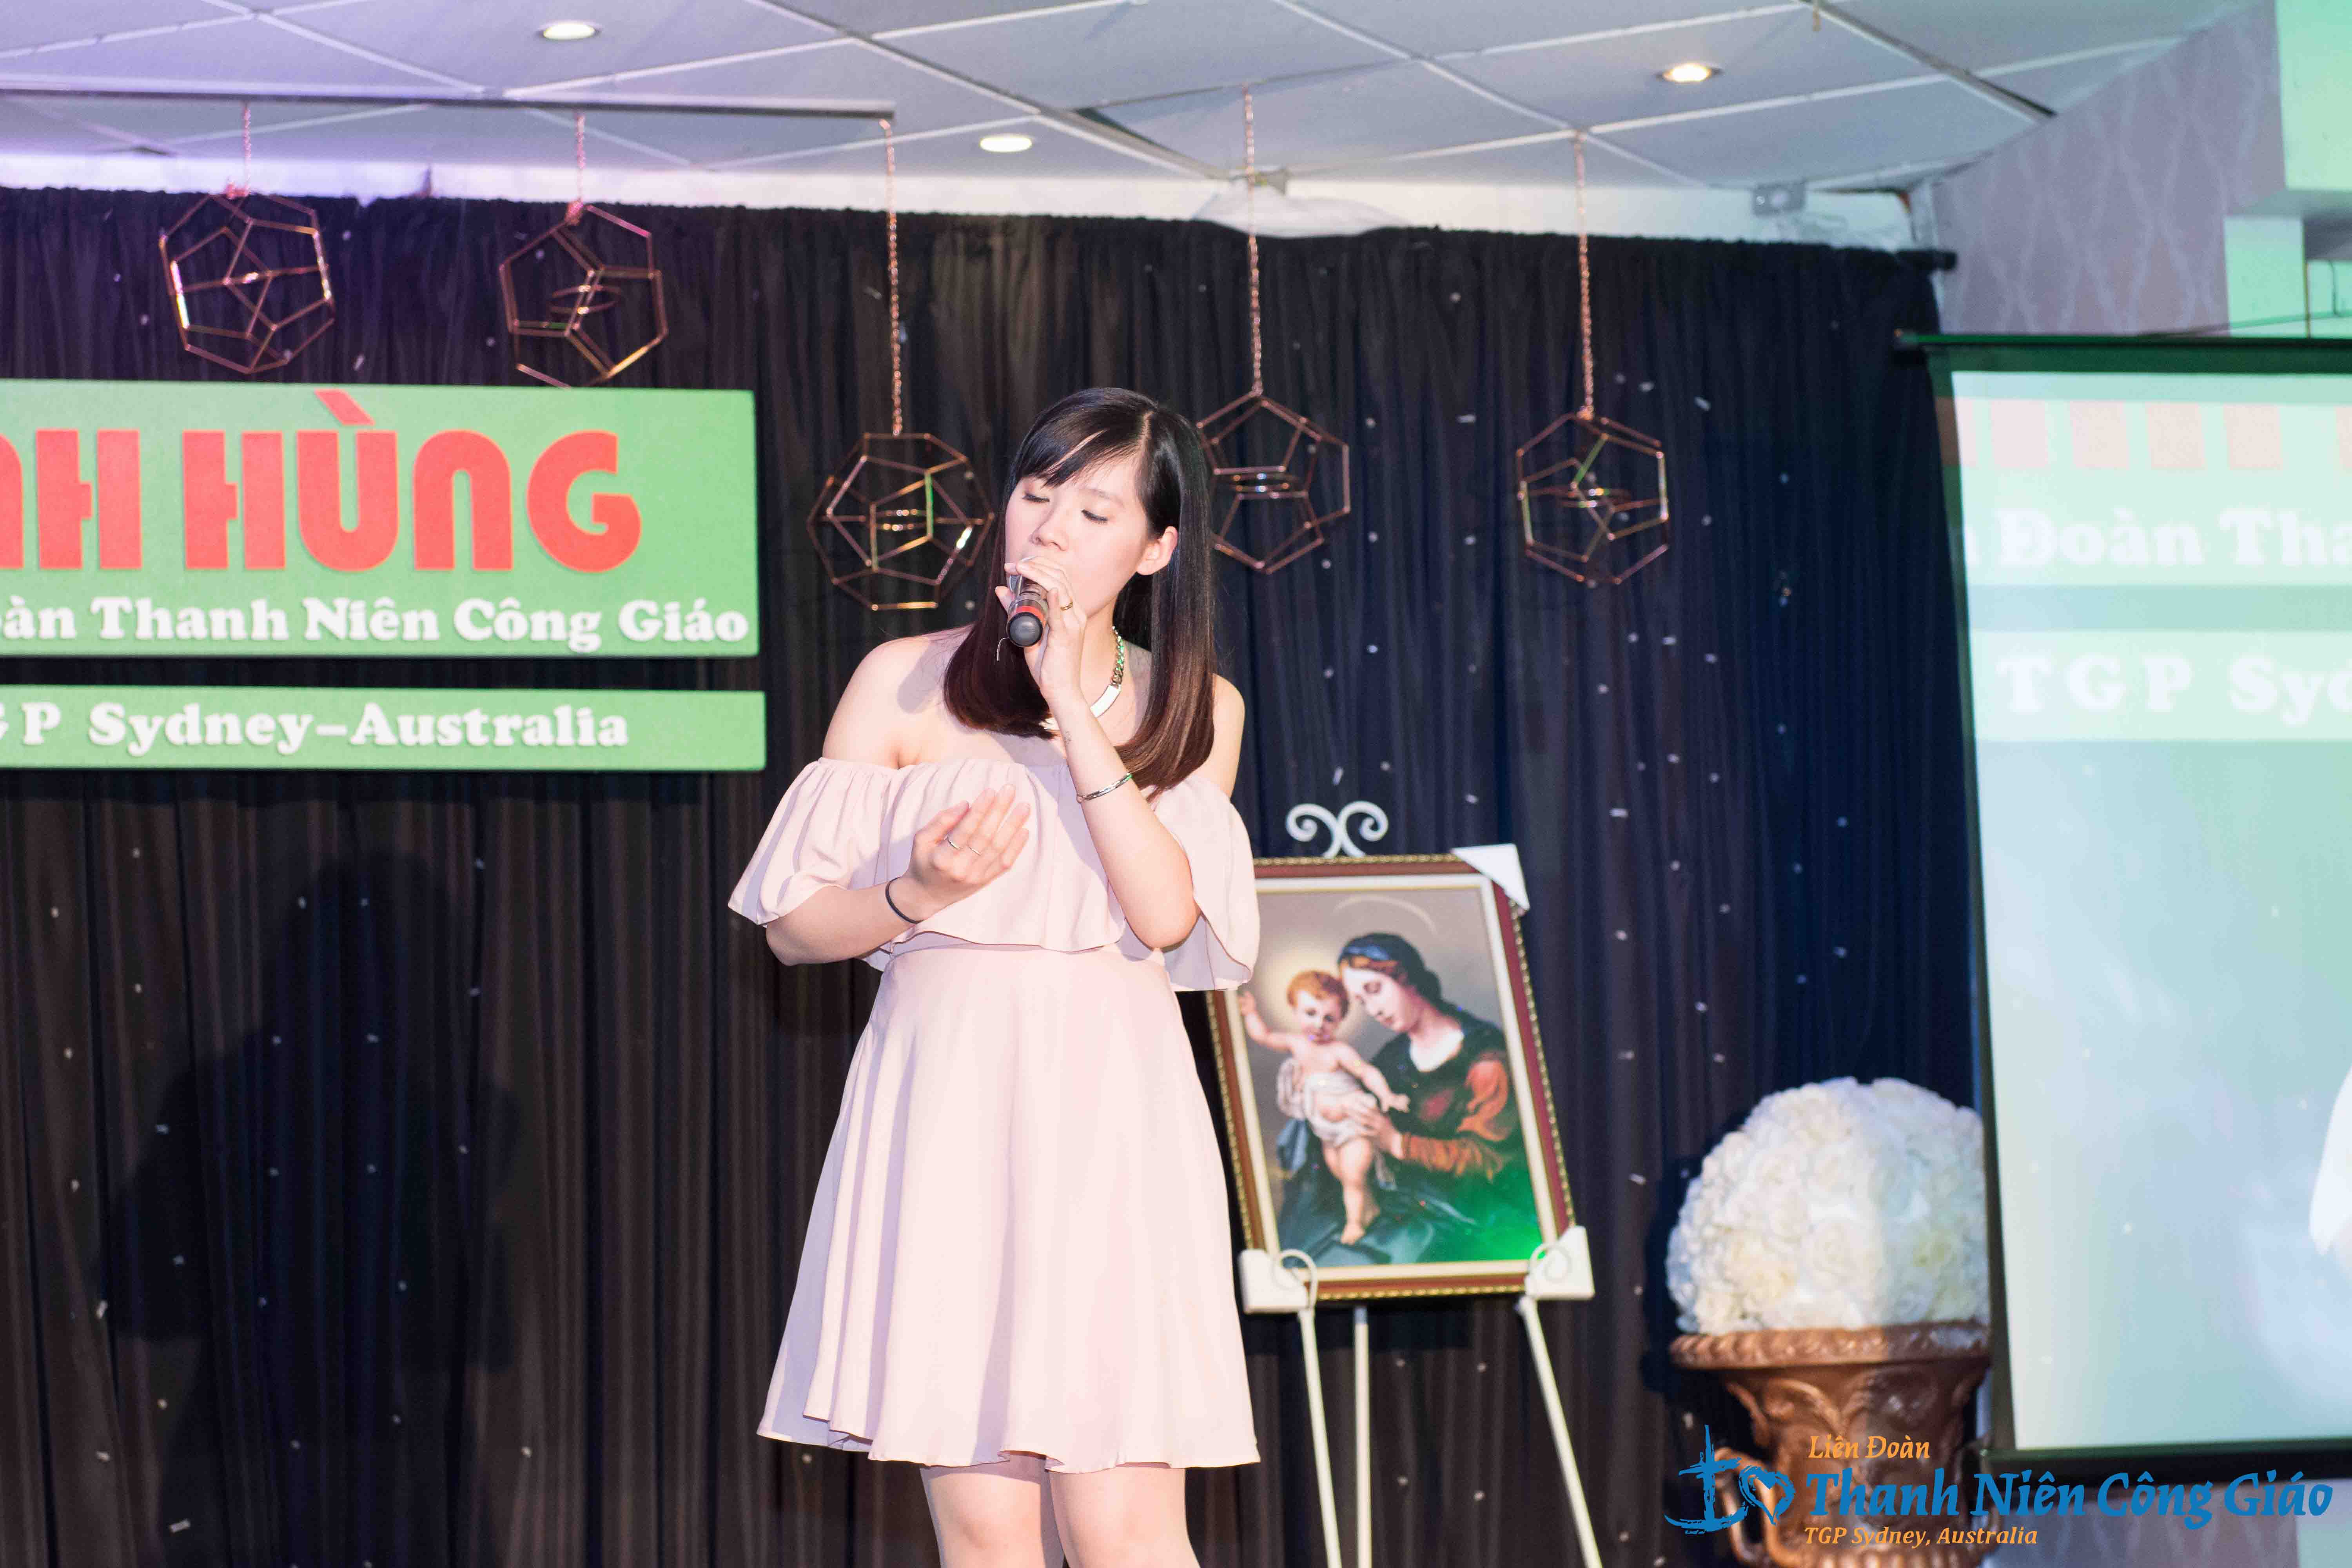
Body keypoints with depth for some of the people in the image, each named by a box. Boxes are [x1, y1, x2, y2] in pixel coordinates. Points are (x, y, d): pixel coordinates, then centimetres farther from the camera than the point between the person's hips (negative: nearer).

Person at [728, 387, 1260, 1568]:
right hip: (947, 1119, 0)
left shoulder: (1195, 708, 11)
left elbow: (1166, 911, -6)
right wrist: (919, 892, -14)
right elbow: (793, 926, 5)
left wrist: (1076, 711, -9)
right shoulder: (906, 683, 6)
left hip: (1110, 1126, 0)